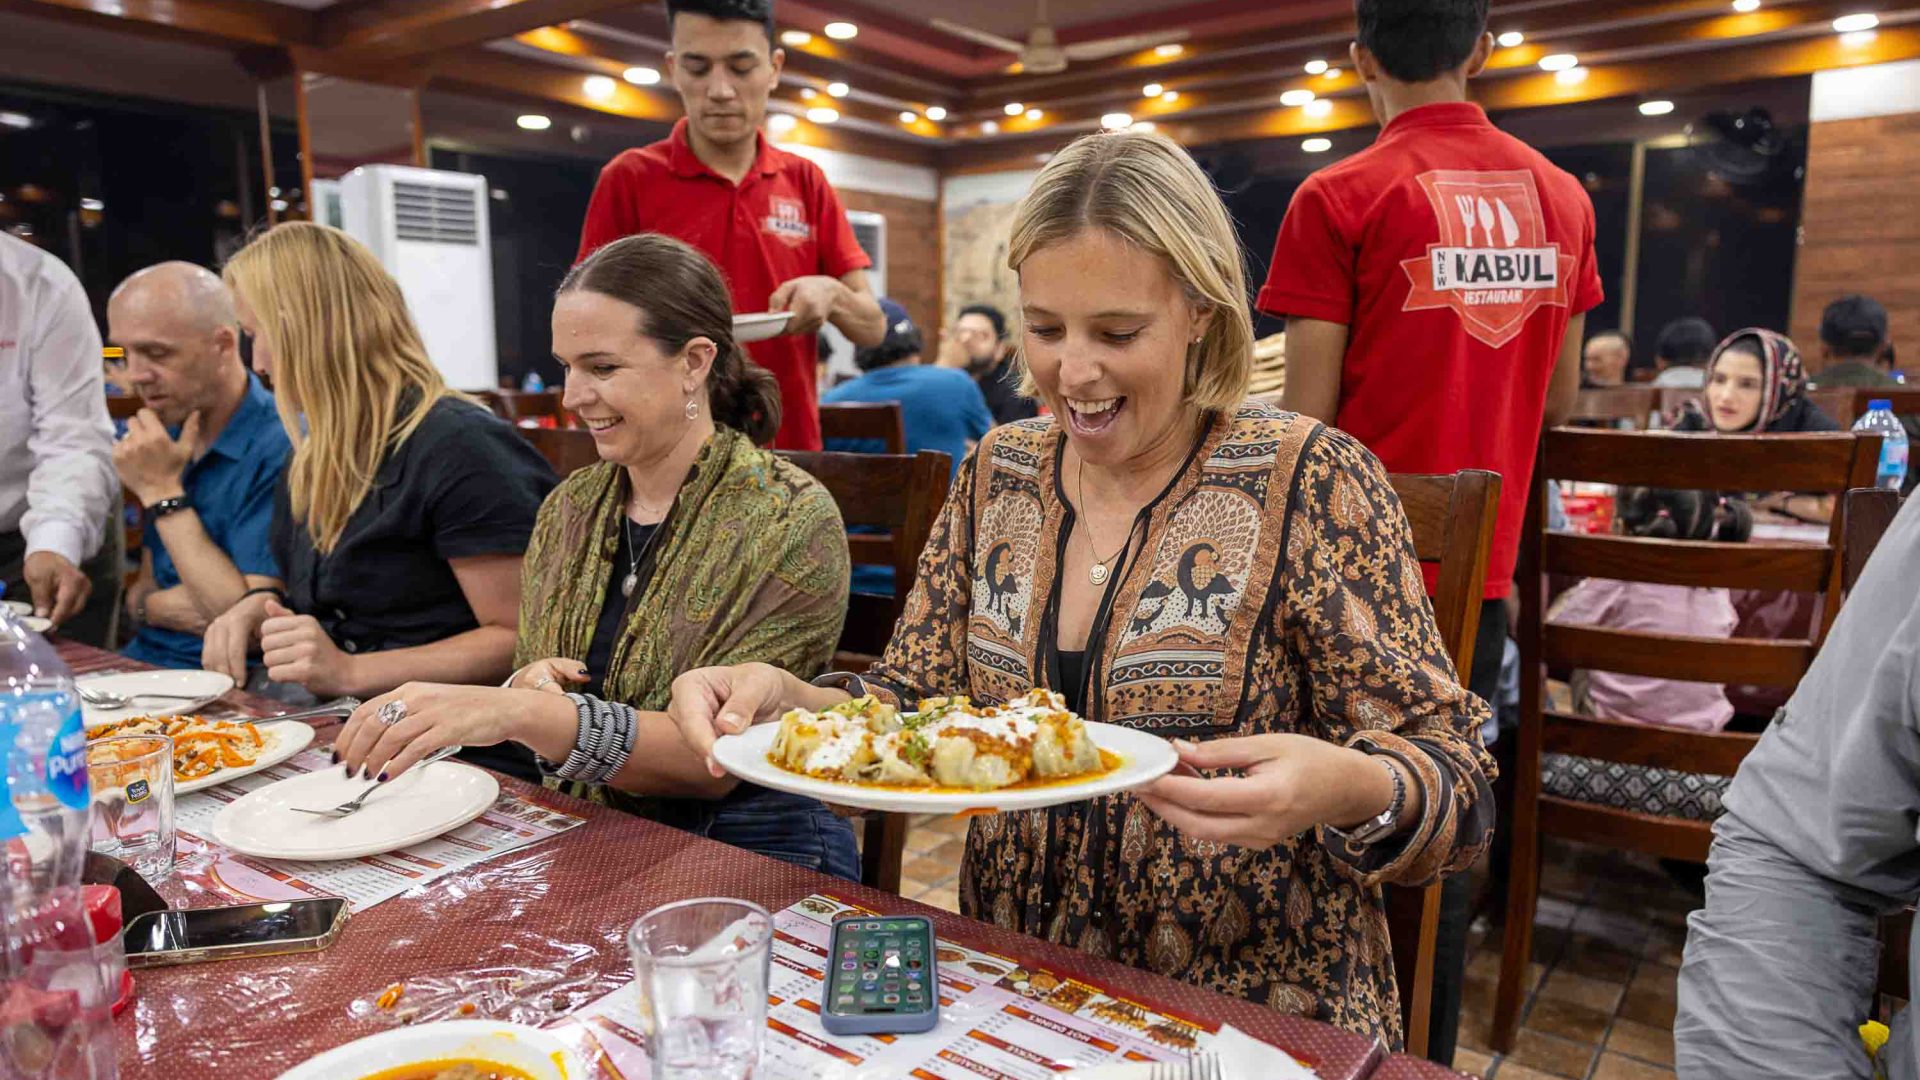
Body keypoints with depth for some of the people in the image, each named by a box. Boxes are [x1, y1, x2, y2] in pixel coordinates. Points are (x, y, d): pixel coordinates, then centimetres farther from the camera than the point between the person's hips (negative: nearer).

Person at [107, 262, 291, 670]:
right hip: (142, 662, 7)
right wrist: (155, 607, -8)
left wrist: (163, 492, -14)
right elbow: (144, 590, 17)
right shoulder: (168, 437, 9)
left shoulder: (281, 449, -17)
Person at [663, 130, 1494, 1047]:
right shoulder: (999, 472, 4)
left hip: (1254, 1015, -1)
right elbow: (919, 699, 6)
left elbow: (1455, 786, -10)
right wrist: (788, 699, -13)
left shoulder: (1307, 480, -9)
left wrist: (1345, 790, -31)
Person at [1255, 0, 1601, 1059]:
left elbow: (1306, 417, -11)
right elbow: (1560, 400, 13)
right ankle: (1429, 1051, 27)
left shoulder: (1339, 199, -9)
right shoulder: (1560, 196, 8)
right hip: (1479, 568, 5)